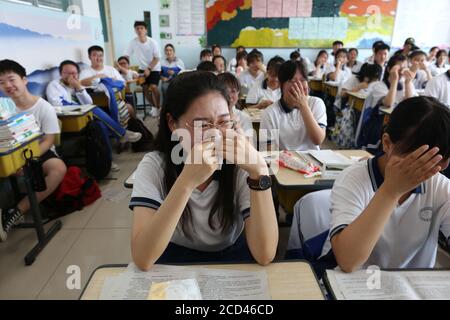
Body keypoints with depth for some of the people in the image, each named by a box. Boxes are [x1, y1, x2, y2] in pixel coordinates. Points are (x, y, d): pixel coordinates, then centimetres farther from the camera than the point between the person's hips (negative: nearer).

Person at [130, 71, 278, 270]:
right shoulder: (154, 166, -15)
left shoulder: (241, 166, -14)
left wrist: (259, 171, -32)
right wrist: (187, 181, -35)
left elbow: (265, 256, -22)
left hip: (232, 259, 1)